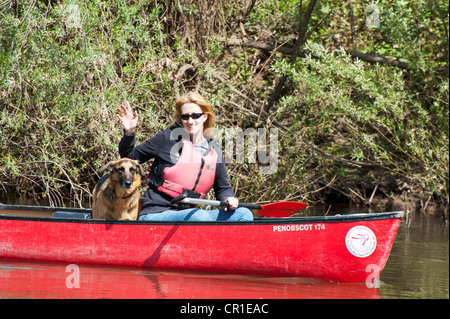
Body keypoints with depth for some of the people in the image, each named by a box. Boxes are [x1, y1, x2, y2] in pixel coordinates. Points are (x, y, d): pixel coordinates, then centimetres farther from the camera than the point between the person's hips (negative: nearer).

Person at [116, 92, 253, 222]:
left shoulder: (214, 151, 12)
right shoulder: (168, 138, -1)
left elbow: (223, 187, 21)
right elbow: (130, 158, 6)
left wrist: (229, 199, -1)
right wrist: (129, 133, -12)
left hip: (187, 213, 5)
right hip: (155, 214, -5)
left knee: (243, 214, -10)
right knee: (200, 217, -35)